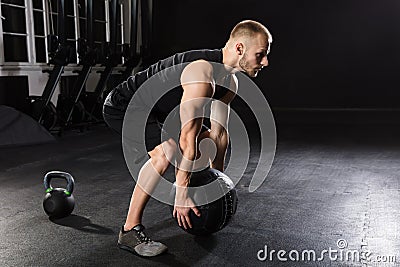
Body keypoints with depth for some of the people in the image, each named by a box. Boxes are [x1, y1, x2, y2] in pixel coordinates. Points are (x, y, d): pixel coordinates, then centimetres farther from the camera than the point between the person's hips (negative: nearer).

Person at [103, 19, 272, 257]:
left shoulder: (229, 81, -2)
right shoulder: (203, 73, -32)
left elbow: (219, 134, 4)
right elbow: (188, 139, -33)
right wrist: (182, 194, -28)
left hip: (158, 110, 10)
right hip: (123, 107, -10)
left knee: (206, 139, 14)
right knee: (167, 150, -33)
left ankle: (194, 196, 30)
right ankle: (130, 231, -22)